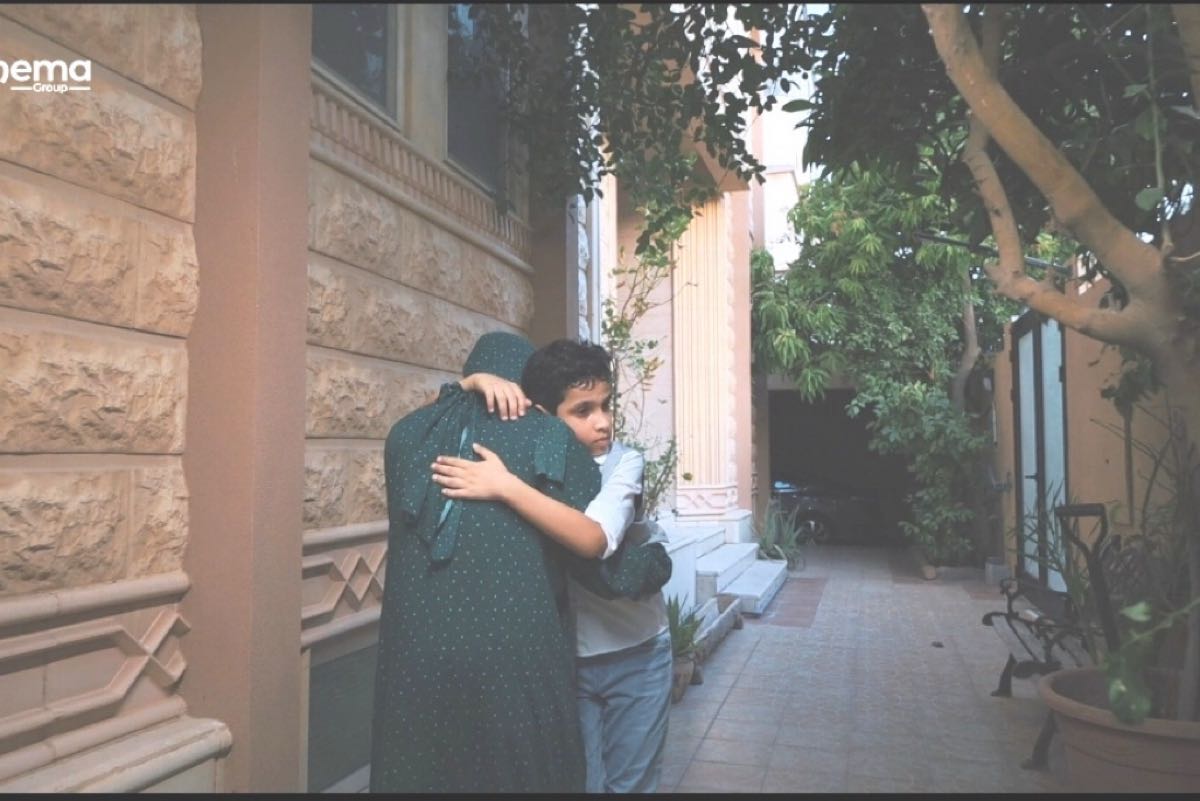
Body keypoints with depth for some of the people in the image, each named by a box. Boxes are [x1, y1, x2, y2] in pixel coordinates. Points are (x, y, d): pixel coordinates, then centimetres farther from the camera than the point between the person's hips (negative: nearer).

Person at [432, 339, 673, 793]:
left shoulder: (624, 463, -16)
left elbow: (594, 539, -34)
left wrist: (505, 487, -39)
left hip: (636, 656, -1)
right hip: (566, 658, 1)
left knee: (631, 783, 13)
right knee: (579, 784, 11)